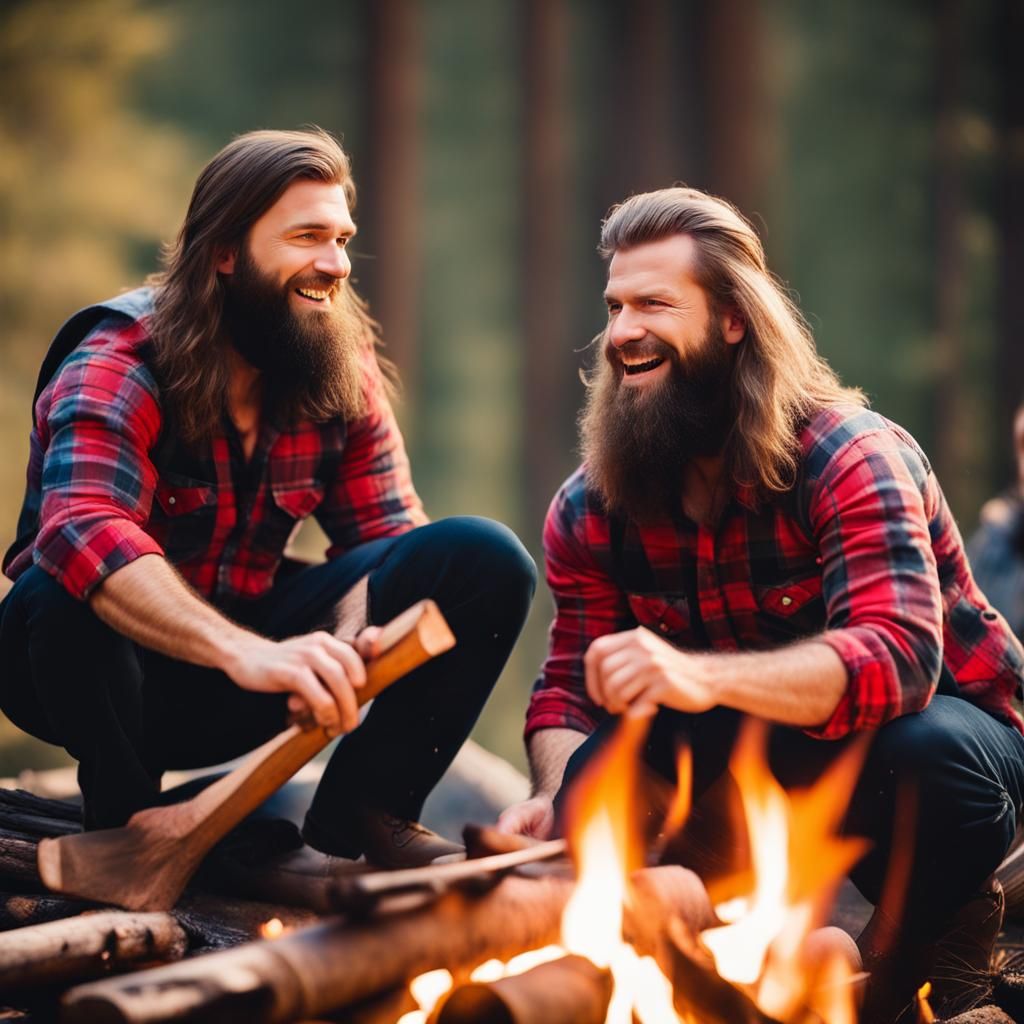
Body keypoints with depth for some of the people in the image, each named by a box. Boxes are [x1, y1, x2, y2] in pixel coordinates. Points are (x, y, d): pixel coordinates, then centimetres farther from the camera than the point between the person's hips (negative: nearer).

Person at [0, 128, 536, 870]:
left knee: (485, 560, -12)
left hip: (252, 636, 5)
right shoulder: (117, 366, -21)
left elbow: (387, 531, -5)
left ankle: (362, 813, -4)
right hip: (113, 661, -4)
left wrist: (349, 632, -31)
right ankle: (128, 824, -13)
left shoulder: (346, 370, -2)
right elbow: (86, 533, -39)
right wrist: (244, 653, -55)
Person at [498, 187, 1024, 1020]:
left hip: (943, 726, -5)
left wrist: (702, 676, -54)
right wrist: (554, 796, -29)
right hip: (765, 757, 5)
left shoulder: (851, 458, -23)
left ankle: (924, 937, -7)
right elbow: (571, 688, -4)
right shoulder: (590, 508, -4)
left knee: (926, 754, -39)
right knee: (595, 779, -22)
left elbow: (898, 657, -38)